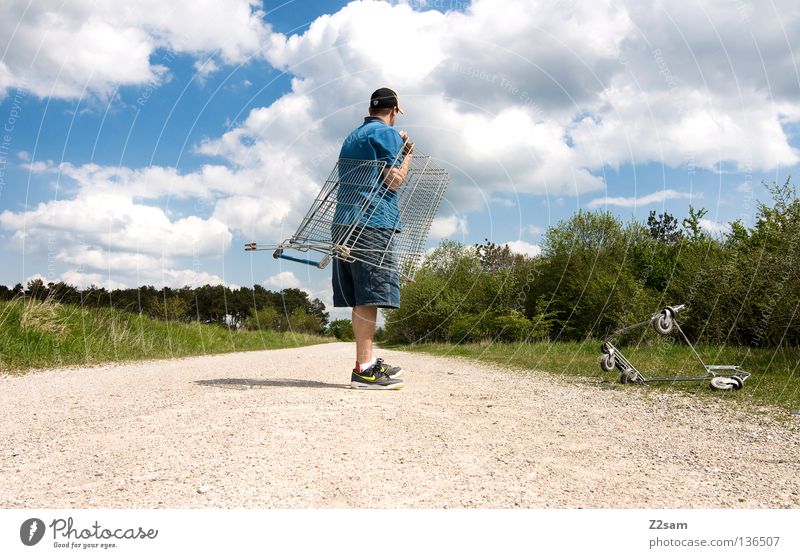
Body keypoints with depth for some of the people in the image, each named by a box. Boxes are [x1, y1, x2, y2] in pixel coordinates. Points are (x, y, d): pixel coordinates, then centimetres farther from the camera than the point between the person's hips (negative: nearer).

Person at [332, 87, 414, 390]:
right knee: (369, 296, -12)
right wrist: (408, 154, 9)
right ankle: (364, 369, -14)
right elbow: (394, 180, -9)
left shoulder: (352, 136, 26)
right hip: (372, 223, -9)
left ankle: (368, 362, 13)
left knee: (360, 297, 8)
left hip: (345, 223, 9)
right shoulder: (388, 134, 0)